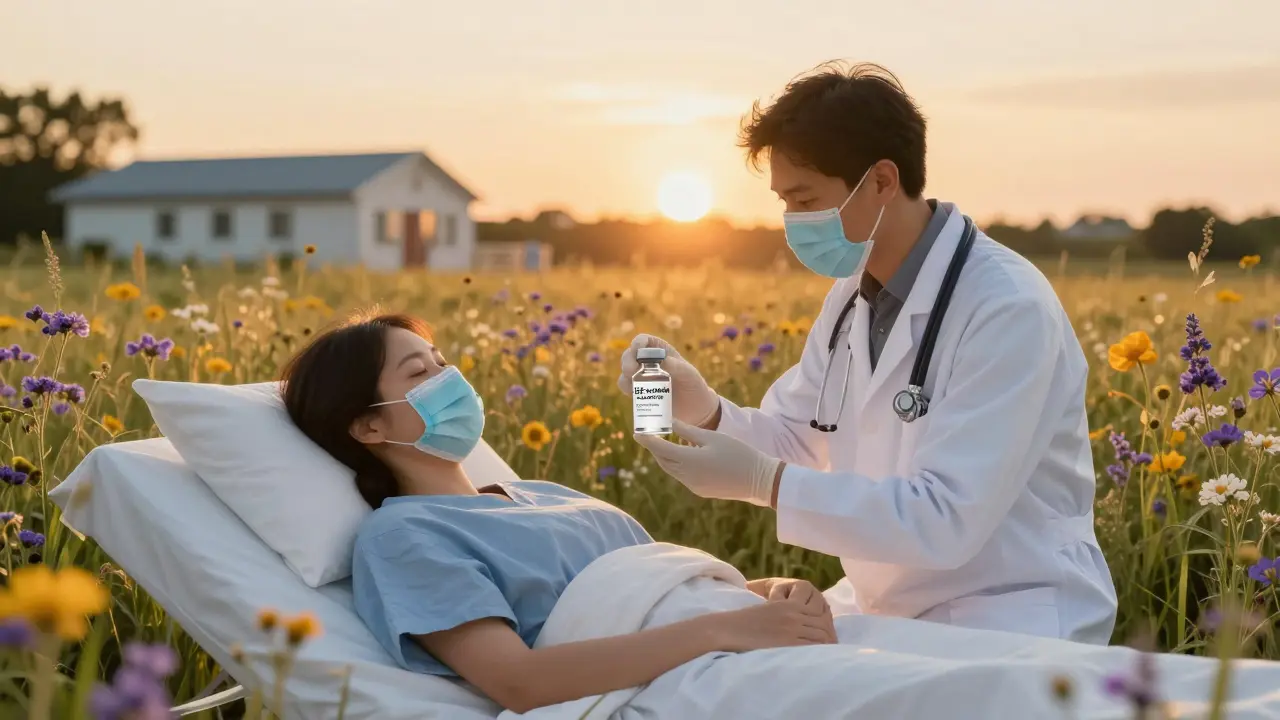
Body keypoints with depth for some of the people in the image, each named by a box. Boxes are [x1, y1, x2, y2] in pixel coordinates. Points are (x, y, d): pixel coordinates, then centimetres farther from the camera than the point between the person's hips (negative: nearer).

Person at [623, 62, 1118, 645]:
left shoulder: (1008, 310, -22)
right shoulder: (852, 295, 4)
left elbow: (946, 520, -27)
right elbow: (792, 441, 9)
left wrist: (761, 482, -28)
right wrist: (704, 410, -11)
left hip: (1012, 630, -7)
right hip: (884, 610, 7)